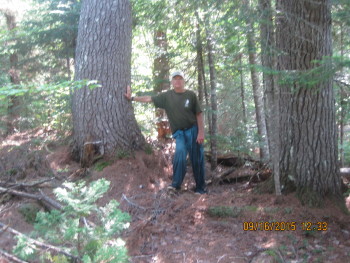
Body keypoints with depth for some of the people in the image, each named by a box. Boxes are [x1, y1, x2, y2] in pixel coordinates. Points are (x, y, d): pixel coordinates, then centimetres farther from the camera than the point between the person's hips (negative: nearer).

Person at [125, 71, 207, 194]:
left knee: (197, 160, 0)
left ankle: (200, 188, 9)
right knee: (180, 152, -24)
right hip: (179, 132, 1)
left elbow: (199, 114, -4)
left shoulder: (191, 95, -5)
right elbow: (149, 99, 7)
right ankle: (176, 184, -18)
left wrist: (201, 132, -8)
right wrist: (132, 98, 7)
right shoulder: (167, 96, 2)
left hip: (193, 130, -1)